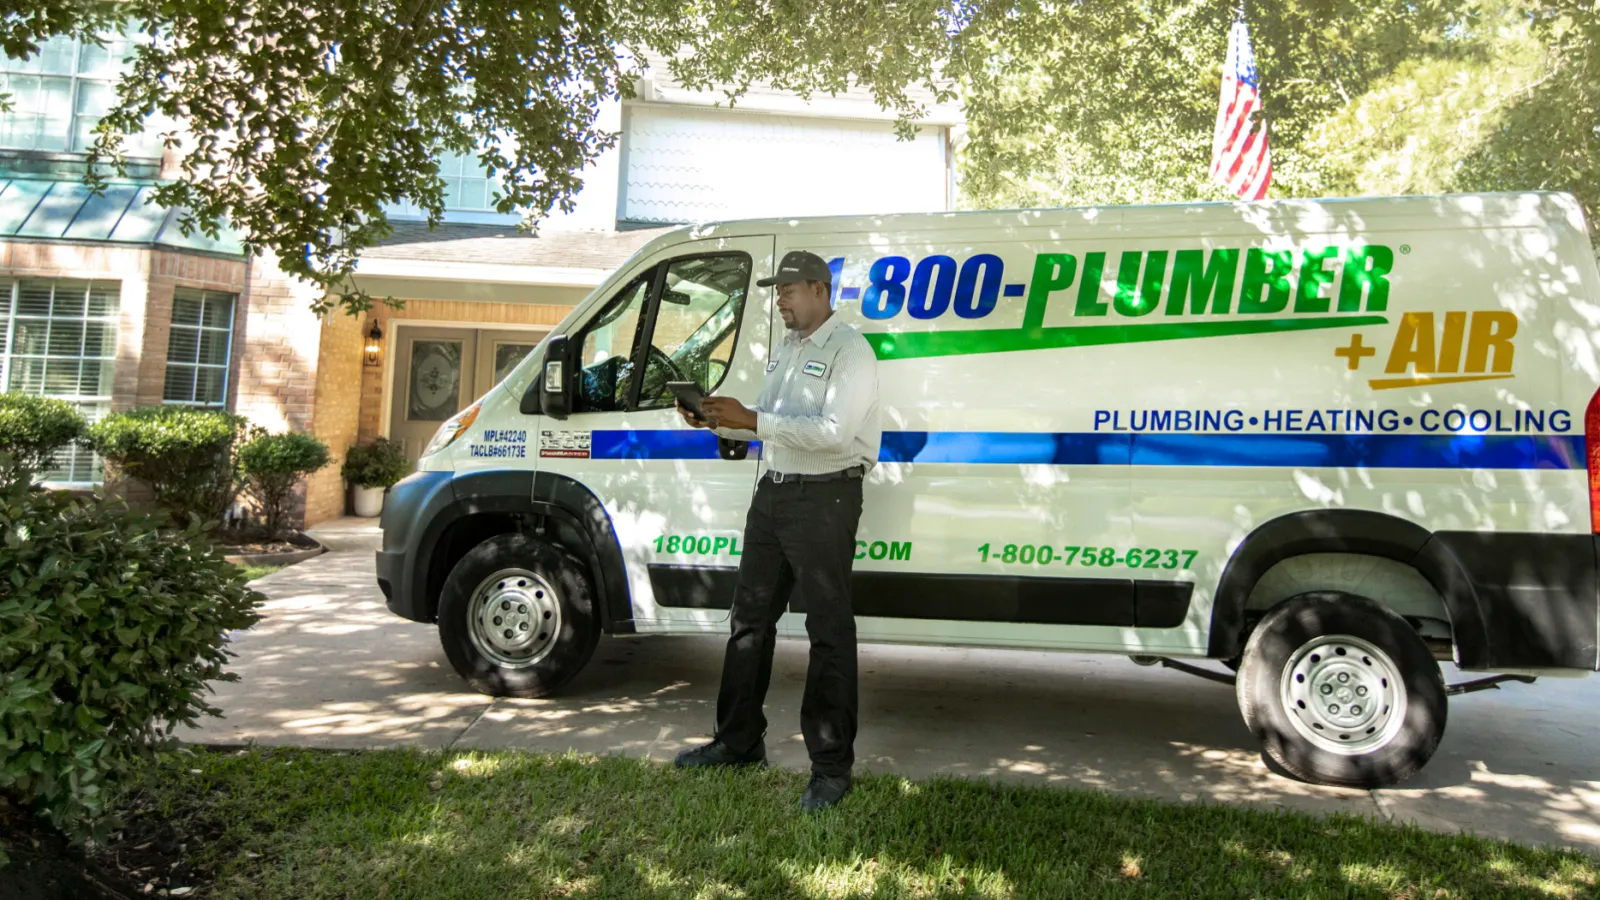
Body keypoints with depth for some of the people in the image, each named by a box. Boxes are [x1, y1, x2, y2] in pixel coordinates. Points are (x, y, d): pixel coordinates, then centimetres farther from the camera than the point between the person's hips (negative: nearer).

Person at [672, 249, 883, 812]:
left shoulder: (848, 349, -11)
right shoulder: (785, 349, 17)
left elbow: (834, 432, -23)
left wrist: (752, 420, -24)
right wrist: (718, 423, 1)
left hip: (825, 497, -9)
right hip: (773, 492, 9)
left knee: (829, 631, -2)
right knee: (750, 618, 14)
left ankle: (831, 767, 8)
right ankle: (738, 742, 28)